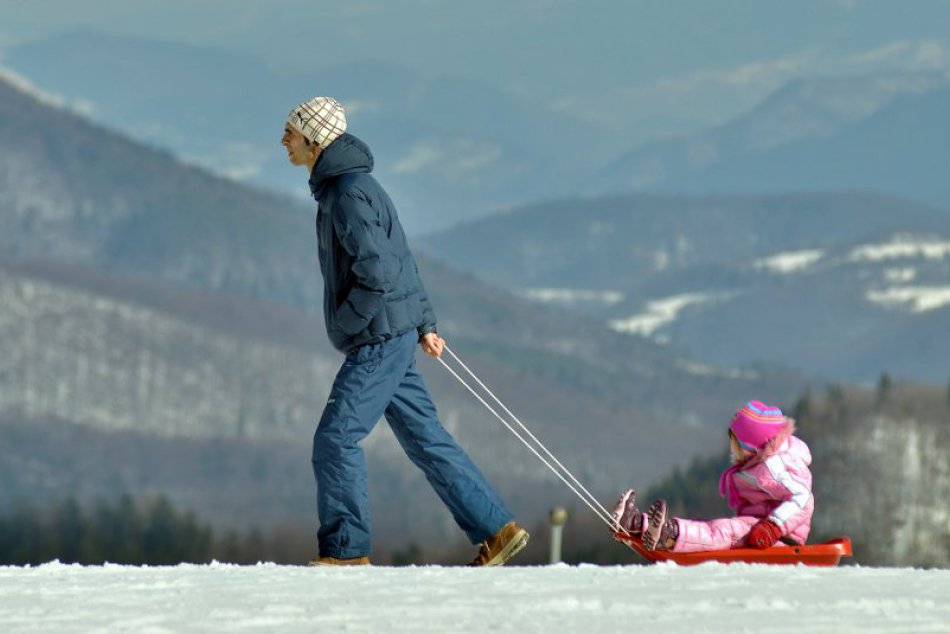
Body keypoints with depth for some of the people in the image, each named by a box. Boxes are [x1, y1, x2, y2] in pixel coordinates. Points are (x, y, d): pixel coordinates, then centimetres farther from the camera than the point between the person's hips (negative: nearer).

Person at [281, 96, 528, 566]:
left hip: (380, 340, -10)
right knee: (425, 440, 10)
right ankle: (496, 530, 12)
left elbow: (379, 272, -25)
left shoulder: (350, 193, -17)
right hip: (388, 339, 10)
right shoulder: (337, 188, 16)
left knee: (335, 439, -8)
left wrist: (344, 324, -13)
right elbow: (401, 260, 22)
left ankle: (346, 550, -4)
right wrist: (423, 325, 23)